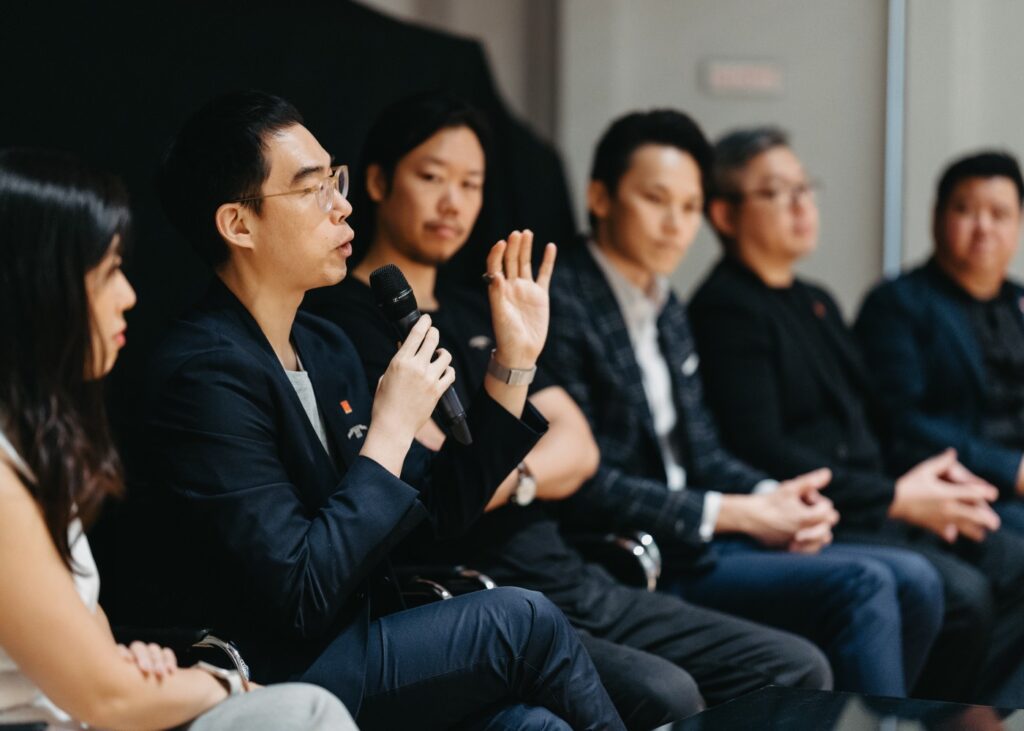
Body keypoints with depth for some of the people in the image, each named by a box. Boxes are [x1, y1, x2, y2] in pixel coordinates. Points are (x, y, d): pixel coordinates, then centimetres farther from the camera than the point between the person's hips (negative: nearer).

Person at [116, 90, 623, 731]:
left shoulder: (326, 347, 12)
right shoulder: (205, 374, -17)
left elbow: (440, 510, 16)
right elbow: (300, 600, -22)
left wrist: (515, 360, 9)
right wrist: (392, 428, -16)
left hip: (355, 645, 8)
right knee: (525, 620, -16)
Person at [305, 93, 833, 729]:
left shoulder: (477, 313, 21)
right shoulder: (346, 318, -5)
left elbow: (579, 448, 10)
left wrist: (511, 476, -10)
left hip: (572, 582, 9)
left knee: (799, 669, 1)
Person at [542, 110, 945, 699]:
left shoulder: (668, 311, 18)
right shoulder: (563, 307, -11)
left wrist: (773, 496, -4)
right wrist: (735, 514, -14)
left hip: (700, 539, 9)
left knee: (913, 581, -8)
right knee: (859, 586, -23)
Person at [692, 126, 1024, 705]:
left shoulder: (816, 303, 21)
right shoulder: (726, 308, -8)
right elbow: (760, 453, -17)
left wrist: (932, 474, 2)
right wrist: (897, 498, -15)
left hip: (883, 508, 9)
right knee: (962, 592, -25)